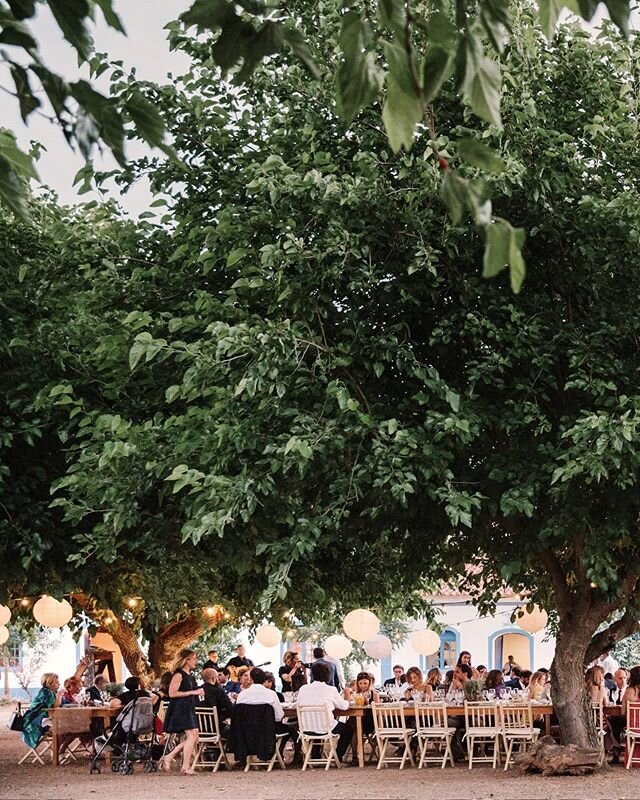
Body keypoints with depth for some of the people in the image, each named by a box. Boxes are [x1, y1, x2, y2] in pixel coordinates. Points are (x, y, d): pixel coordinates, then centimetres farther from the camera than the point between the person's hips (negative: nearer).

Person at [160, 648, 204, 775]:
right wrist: (192, 692, -19)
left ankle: (168, 757, 12)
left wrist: (198, 693, 10)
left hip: (189, 709, 9)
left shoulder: (190, 676, 16)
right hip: (180, 709, -9)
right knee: (192, 735, -13)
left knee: (193, 737, 5)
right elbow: (172, 693, -19)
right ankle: (186, 767, -8)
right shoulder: (179, 675, -11)